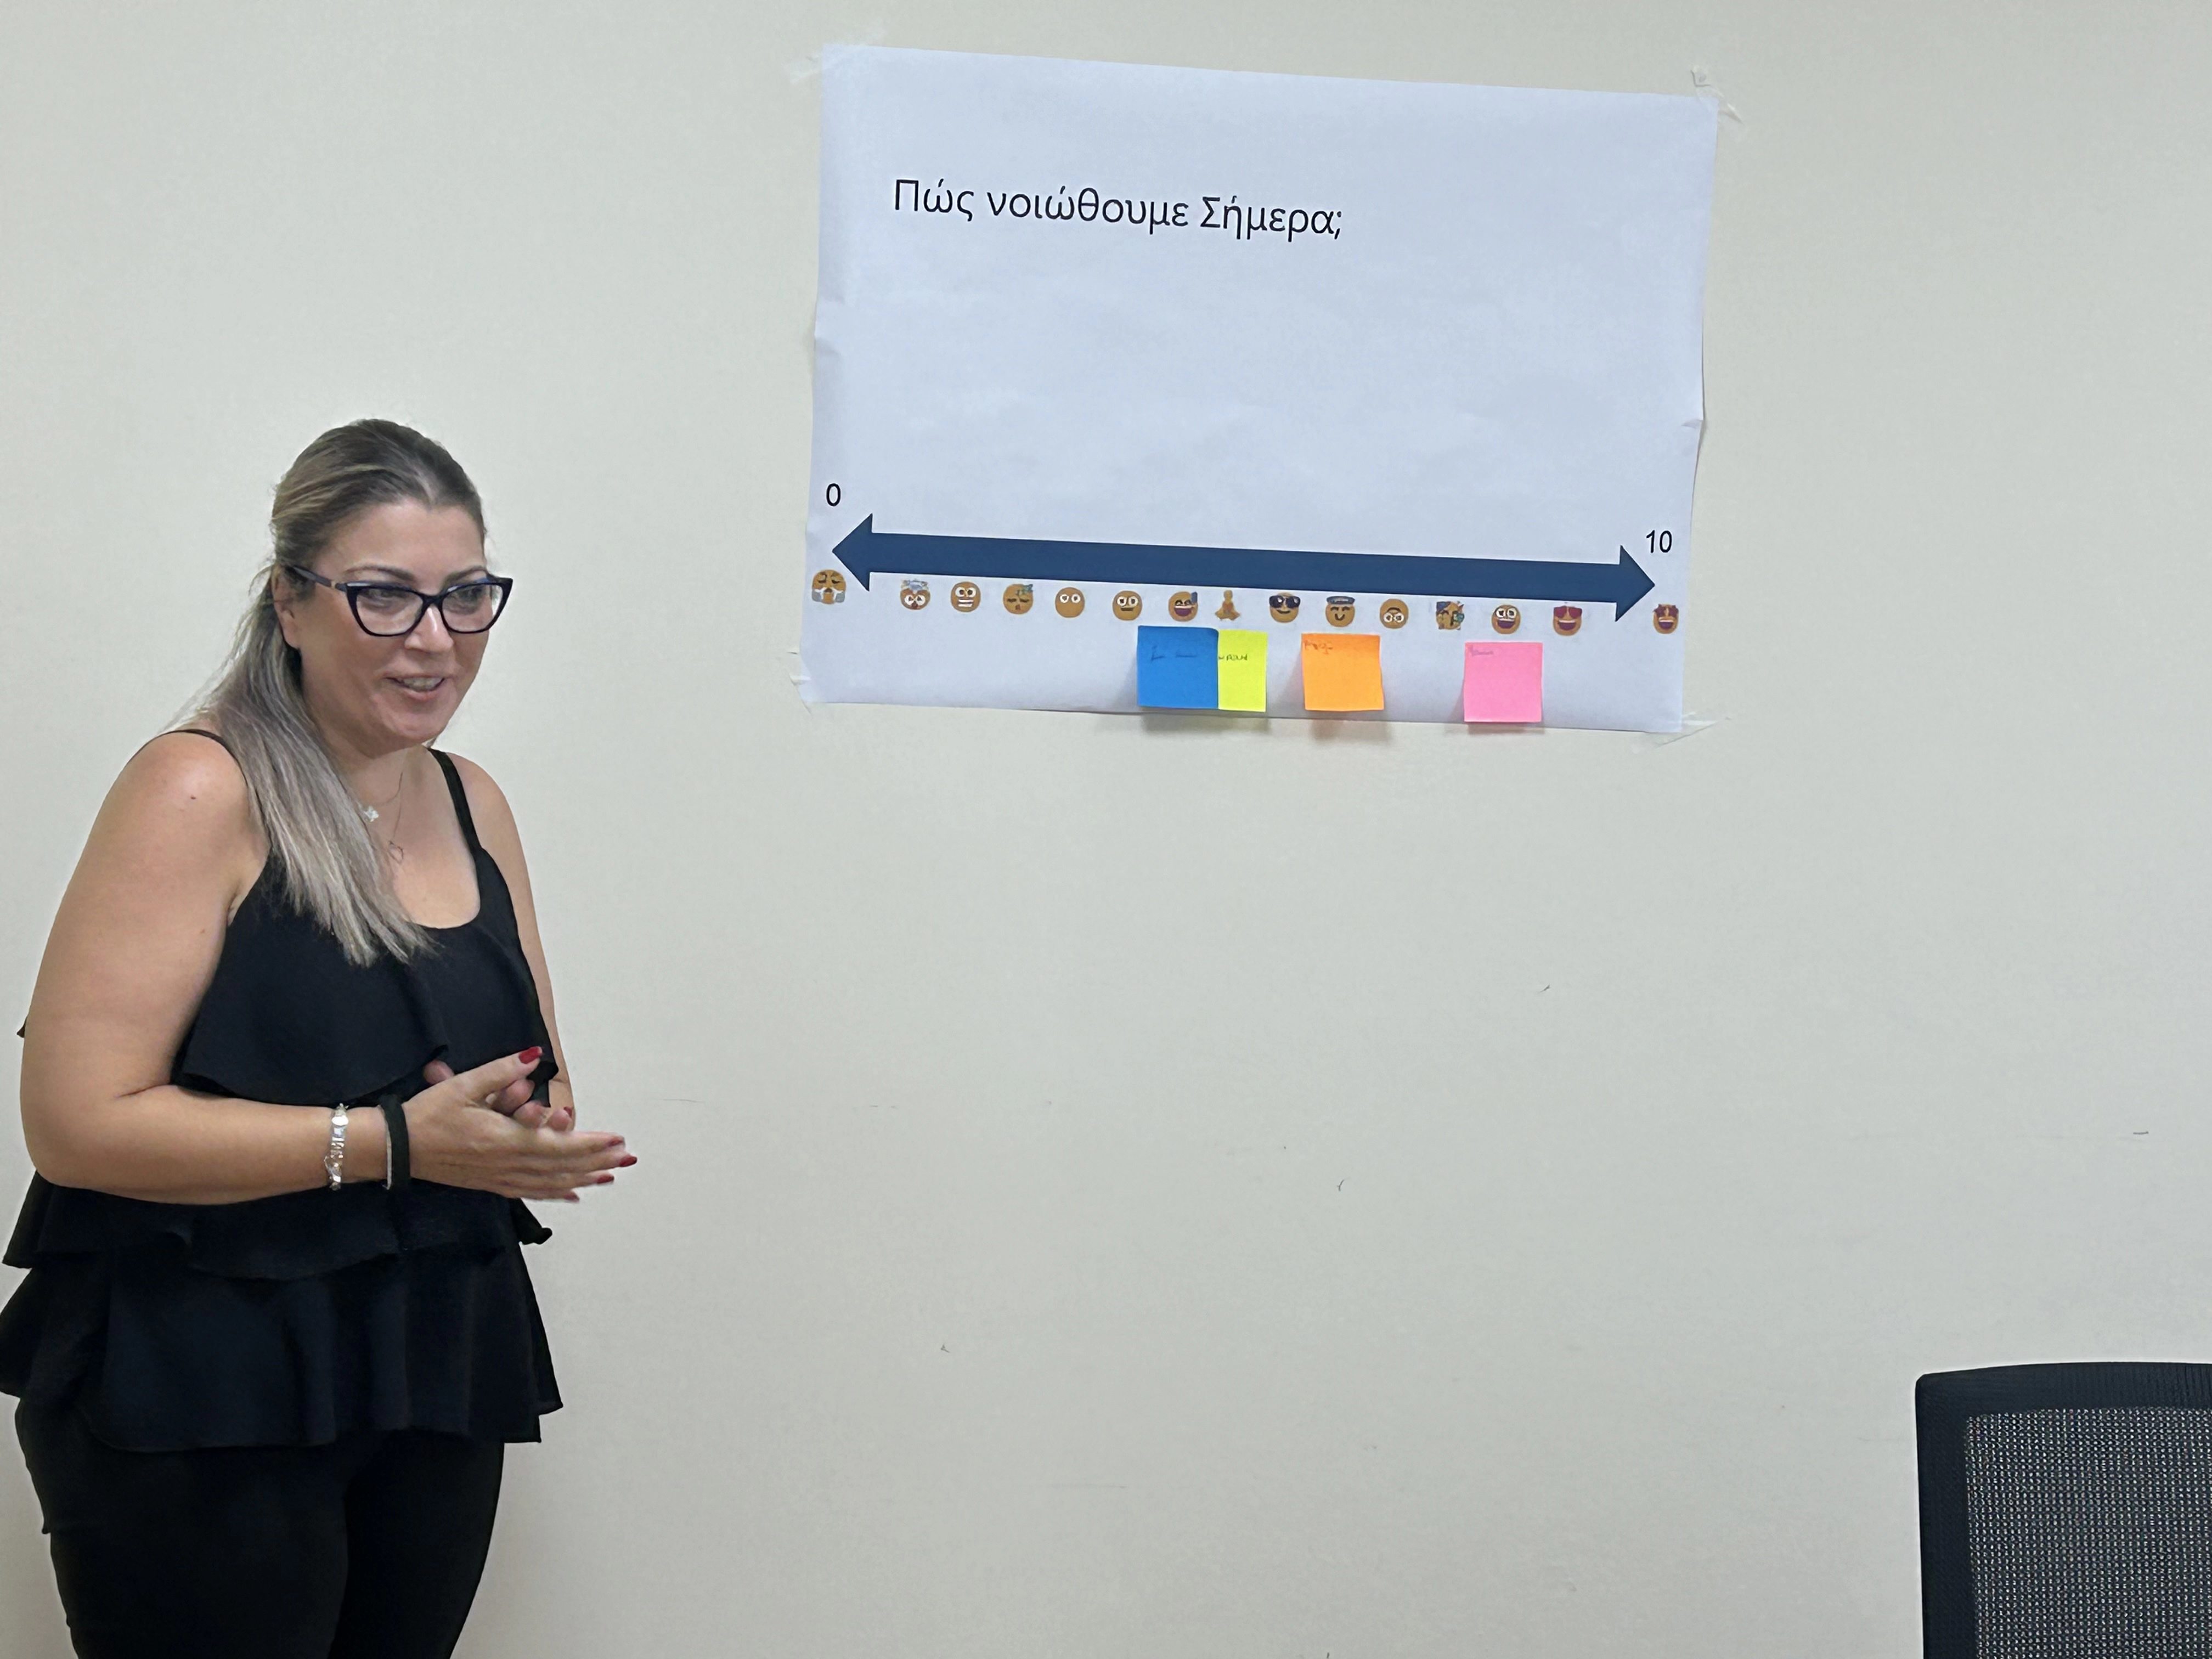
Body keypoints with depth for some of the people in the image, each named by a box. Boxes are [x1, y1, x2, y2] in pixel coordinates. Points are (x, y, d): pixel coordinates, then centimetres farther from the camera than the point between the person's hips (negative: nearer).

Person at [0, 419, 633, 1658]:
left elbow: (537, 1076, 21)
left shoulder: (472, 805, 10)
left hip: (439, 1372, 7)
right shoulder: (201, 791, -12)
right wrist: (394, 1143, -21)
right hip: (198, 1390, -7)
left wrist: (533, 1126, -4)